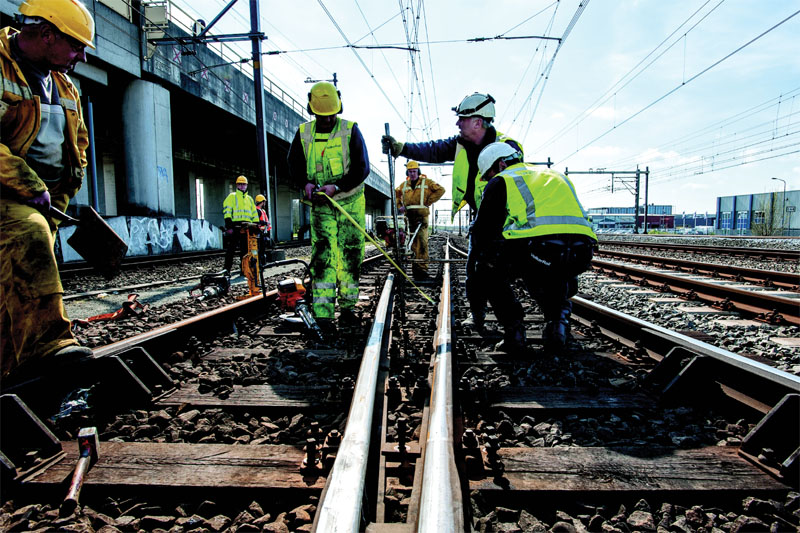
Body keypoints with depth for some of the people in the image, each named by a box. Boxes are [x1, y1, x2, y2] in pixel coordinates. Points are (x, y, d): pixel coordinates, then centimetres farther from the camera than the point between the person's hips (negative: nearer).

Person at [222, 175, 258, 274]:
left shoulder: (249, 198, 23)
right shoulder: (232, 196, 6)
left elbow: (254, 213, 25)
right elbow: (227, 211, -4)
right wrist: (228, 226, -13)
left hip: (247, 227, 5)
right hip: (235, 226, -5)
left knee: (246, 249, 7)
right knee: (231, 249, -7)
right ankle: (227, 269, -4)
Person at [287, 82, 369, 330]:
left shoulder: (351, 131, -4)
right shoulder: (303, 133, 4)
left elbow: (362, 169, -10)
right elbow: (294, 166, 9)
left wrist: (336, 186, -23)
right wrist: (306, 183, -13)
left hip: (350, 203, 0)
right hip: (321, 205, 1)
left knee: (351, 255, 2)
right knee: (322, 254, -9)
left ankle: (347, 307, 14)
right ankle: (323, 312, -9)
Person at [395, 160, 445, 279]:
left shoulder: (426, 182, 7)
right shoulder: (404, 185, 18)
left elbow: (440, 190, 1)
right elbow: (396, 194, 30)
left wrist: (429, 201, -5)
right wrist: (399, 206, 13)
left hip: (421, 216, -4)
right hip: (409, 216, 4)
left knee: (422, 241, -13)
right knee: (413, 242, 5)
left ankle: (422, 268, -14)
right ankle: (415, 267, 12)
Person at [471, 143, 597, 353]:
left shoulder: (500, 181, 19)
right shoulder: (556, 176, 36)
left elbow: (483, 230, 18)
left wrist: (482, 263, 37)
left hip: (537, 245, -5)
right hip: (582, 250, 6)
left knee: (489, 272, 24)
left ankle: (513, 332, 13)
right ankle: (558, 322, 19)